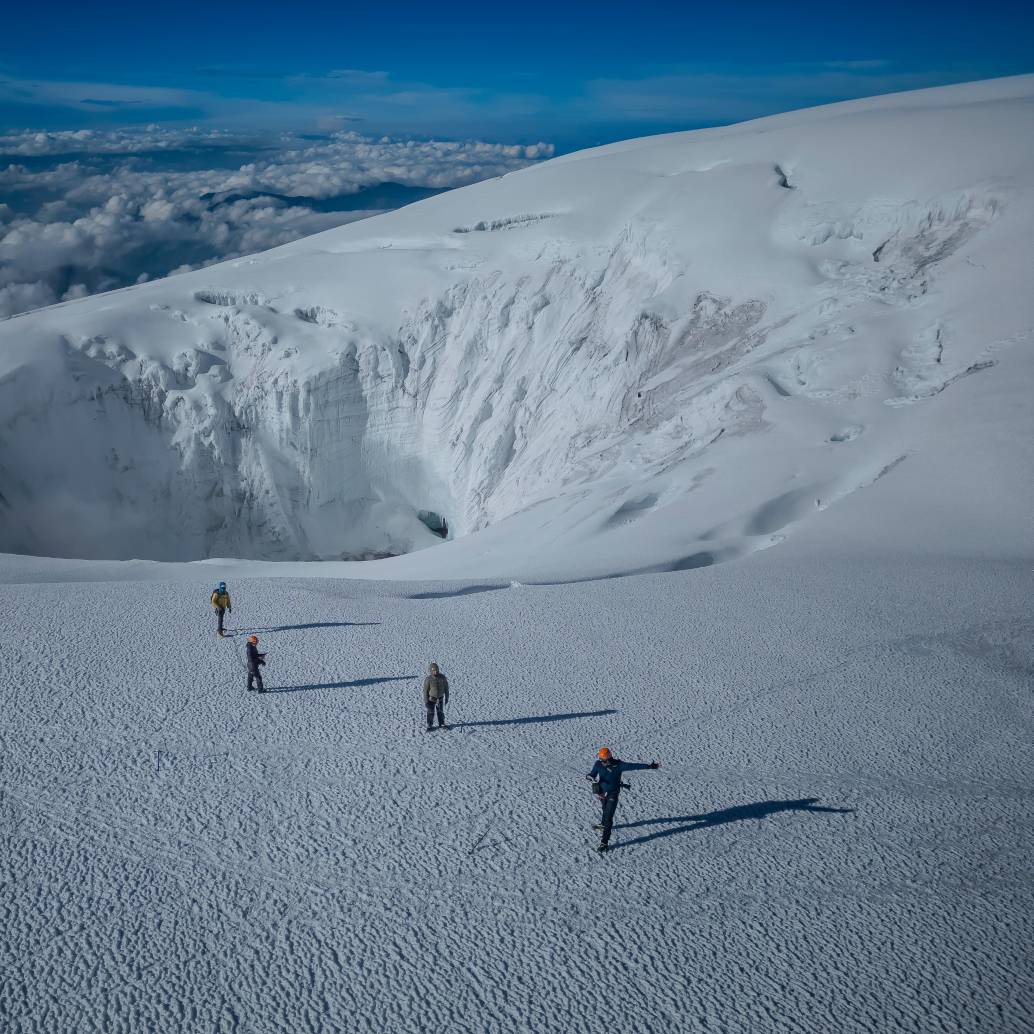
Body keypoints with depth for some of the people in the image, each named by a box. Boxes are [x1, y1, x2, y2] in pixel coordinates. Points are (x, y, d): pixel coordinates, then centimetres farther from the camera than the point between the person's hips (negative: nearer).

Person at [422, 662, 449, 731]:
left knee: (440, 712, 16)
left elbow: (446, 688, -3)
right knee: (430, 713, 6)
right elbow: (425, 691, -15)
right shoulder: (428, 679, -23)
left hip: (440, 699, 3)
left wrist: (447, 698, 2)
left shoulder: (442, 678, -14)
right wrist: (425, 701, -13)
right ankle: (430, 726, 20)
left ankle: (441, 724, 30)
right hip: (431, 699, -3)